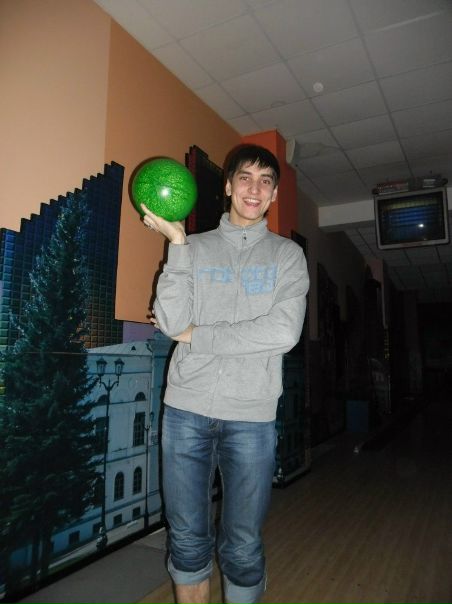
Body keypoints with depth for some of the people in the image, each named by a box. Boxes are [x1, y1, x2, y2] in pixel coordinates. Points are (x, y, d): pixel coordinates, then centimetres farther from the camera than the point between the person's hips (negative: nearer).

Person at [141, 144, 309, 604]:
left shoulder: (287, 254, 6)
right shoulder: (195, 247, 7)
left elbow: (283, 333, -10)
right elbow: (173, 322, -6)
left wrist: (195, 335, -8)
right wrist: (176, 241, -11)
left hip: (252, 415, 0)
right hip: (186, 409, 1)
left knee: (243, 546, 11)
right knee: (187, 538, 14)